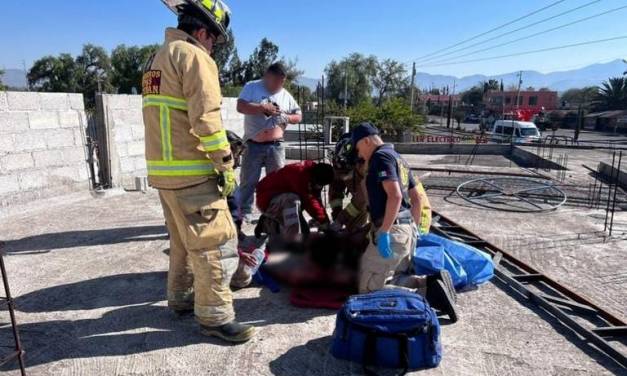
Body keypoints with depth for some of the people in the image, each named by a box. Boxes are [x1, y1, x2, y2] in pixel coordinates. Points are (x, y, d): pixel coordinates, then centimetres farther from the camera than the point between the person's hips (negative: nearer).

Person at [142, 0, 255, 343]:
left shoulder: (157, 58, 20)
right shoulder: (194, 57, -9)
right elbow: (205, 118, -19)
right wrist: (226, 164, -13)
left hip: (161, 168, 10)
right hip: (191, 171, -9)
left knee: (183, 239, 21)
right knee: (215, 241, -2)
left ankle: (181, 297, 33)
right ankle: (215, 316, 6)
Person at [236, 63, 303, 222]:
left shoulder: (286, 95, 12)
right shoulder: (252, 87, 2)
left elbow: (299, 116, 14)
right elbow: (241, 106, -11)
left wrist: (286, 118, -7)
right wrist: (263, 108, -18)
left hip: (276, 145, 3)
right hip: (253, 145, -3)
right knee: (248, 181, 2)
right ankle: (244, 213, 11)